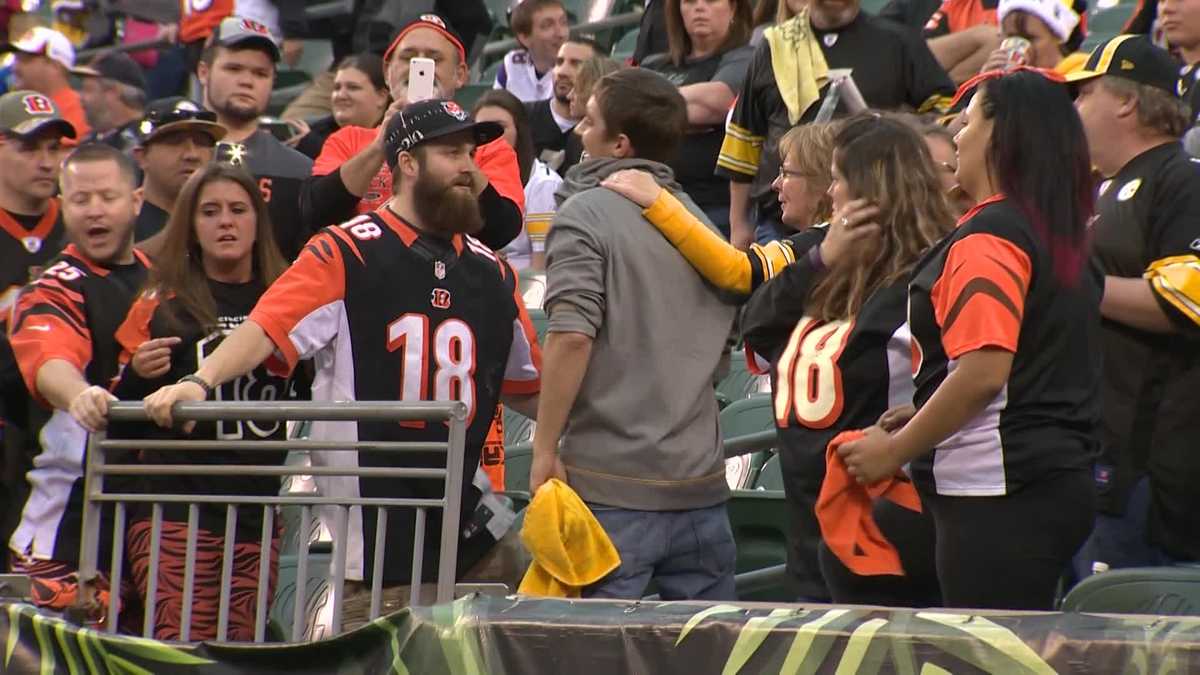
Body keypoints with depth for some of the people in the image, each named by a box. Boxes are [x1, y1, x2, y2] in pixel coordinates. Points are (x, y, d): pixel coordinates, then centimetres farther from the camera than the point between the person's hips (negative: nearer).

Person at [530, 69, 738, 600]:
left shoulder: (585, 215, -7)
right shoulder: (698, 220, 14)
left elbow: (572, 336, -17)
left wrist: (545, 448, -12)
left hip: (614, 484, -6)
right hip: (701, 481, 6)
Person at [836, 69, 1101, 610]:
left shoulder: (988, 238, -13)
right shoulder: (1058, 236, 17)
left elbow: (985, 371, -22)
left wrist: (894, 450, -12)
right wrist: (920, 419, 18)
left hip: (999, 493, -10)